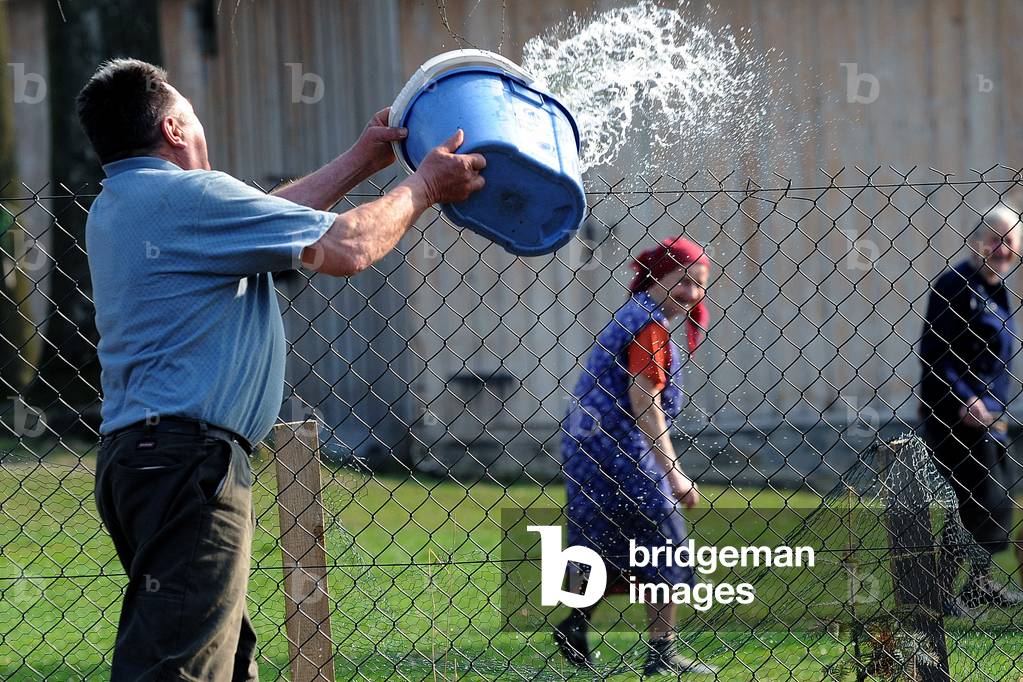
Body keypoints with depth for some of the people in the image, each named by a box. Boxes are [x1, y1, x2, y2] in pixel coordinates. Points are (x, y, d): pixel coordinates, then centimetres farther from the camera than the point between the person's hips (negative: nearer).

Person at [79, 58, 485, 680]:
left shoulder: (117, 206, 19)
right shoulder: (188, 196, -12)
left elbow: (270, 216, 29)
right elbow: (346, 249, -12)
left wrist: (363, 161, 34)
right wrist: (422, 187, 5)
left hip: (138, 457, 10)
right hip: (188, 459, -10)